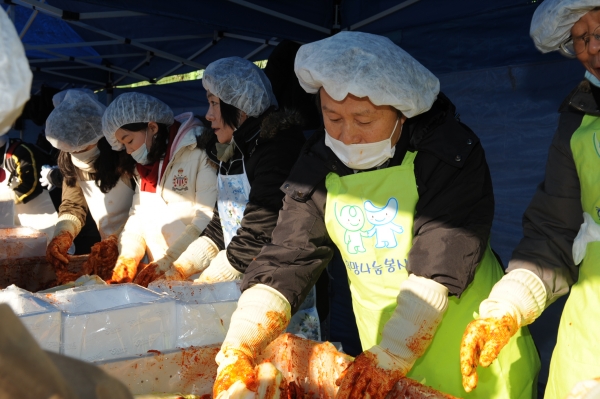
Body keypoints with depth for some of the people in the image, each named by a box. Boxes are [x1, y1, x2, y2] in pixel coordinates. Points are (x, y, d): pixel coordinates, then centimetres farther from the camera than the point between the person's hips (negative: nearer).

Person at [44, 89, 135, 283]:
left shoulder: (126, 152, -18)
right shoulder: (69, 159, 2)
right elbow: (72, 206, 7)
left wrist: (118, 240, -27)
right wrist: (63, 234, -12)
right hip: (111, 248, 6)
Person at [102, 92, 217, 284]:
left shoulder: (198, 152, -9)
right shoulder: (144, 165, 16)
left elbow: (208, 218, -15)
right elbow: (138, 215, 17)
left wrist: (169, 261, -16)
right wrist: (128, 256, 1)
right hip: (158, 275, 7)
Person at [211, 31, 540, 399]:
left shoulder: (451, 152, -16)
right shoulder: (318, 169, -3)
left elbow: (439, 264, -24)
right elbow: (285, 261, -10)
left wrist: (391, 356, -31)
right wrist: (236, 352, -21)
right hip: (382, 358, 4)